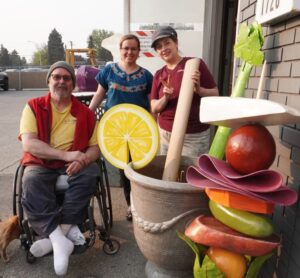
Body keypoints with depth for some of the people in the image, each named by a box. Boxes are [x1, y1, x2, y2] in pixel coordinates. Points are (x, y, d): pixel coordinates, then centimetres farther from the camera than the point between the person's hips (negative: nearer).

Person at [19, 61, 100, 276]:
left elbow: (95, 147, 2)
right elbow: (29, 144, -12)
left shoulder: (85, 112, 6)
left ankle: (54, 236, -24)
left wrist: (83, 160, -22)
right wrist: (66, 155, -22)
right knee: (31, 186, -30)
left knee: (89, 175, -29)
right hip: (40, 165, 0)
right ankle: (61, 239, -28)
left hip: (74, 166, 1)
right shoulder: (34, 106, 1)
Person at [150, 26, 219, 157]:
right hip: (165, 134, 4)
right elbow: (154, 108, 6)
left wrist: (198, 89, -20)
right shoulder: (159, 75, 8)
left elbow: (215, 94, -1)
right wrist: (165, 98, -14)